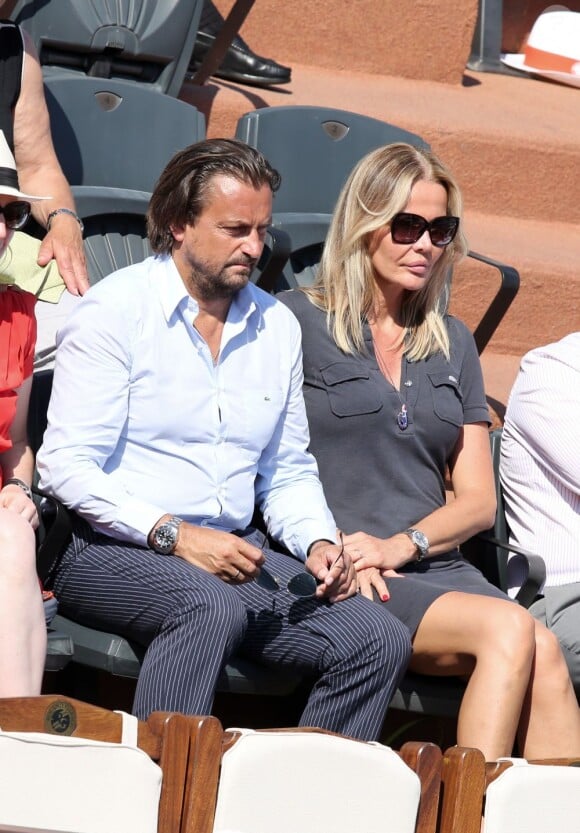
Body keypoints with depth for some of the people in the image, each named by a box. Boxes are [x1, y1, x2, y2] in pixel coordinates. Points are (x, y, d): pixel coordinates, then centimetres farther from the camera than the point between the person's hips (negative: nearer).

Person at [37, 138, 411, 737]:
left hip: (232, 550, 6)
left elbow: (289, 471, 23)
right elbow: (66, 465, -11)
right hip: (109, 552, -6)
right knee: (214, 608, -38)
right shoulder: (114, 311, -3)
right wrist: (176, 536, -19)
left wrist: (317, 542, 2)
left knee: (381, 641, -15)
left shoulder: (277, 326, 15)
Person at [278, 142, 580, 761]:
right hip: (339, 575, -4)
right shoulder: (297, 322, 6)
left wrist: (401, 545, -2)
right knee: (510, 629, -30)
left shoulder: (452, 345, 22)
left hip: (438, 568, 5)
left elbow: (478, 500, 18)